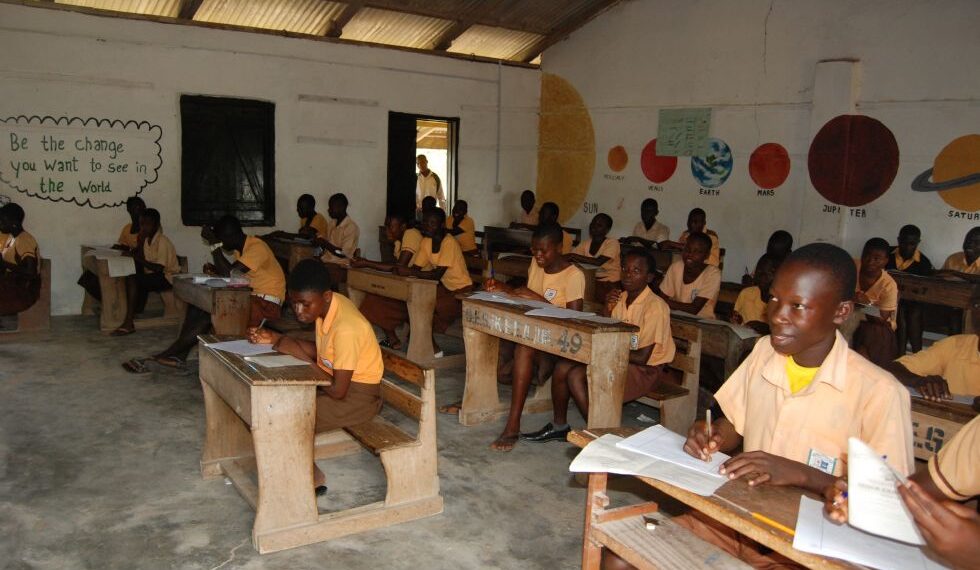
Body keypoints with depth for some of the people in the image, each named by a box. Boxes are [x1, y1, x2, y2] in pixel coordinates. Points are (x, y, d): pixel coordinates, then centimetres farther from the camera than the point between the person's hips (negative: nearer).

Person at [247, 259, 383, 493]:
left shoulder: (346, 328, -30)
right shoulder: (325, 305, -3)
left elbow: (338, 391, -26)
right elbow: (319, 351, 11)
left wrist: (304, 360, -17)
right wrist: (276, 339, 0)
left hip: (357, 395, -9)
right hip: (337, 379, 10)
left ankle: (312, 478, 5)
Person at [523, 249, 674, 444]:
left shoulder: (655, 306, -18)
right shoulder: (620, 298, 6)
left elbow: (642, 357, -21)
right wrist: (607, 310, -9)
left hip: (646, 370, -8)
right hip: (620, 361, 8)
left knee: (577, 375, -24)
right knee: (563, 366, -9)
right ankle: (559, 425, 7)